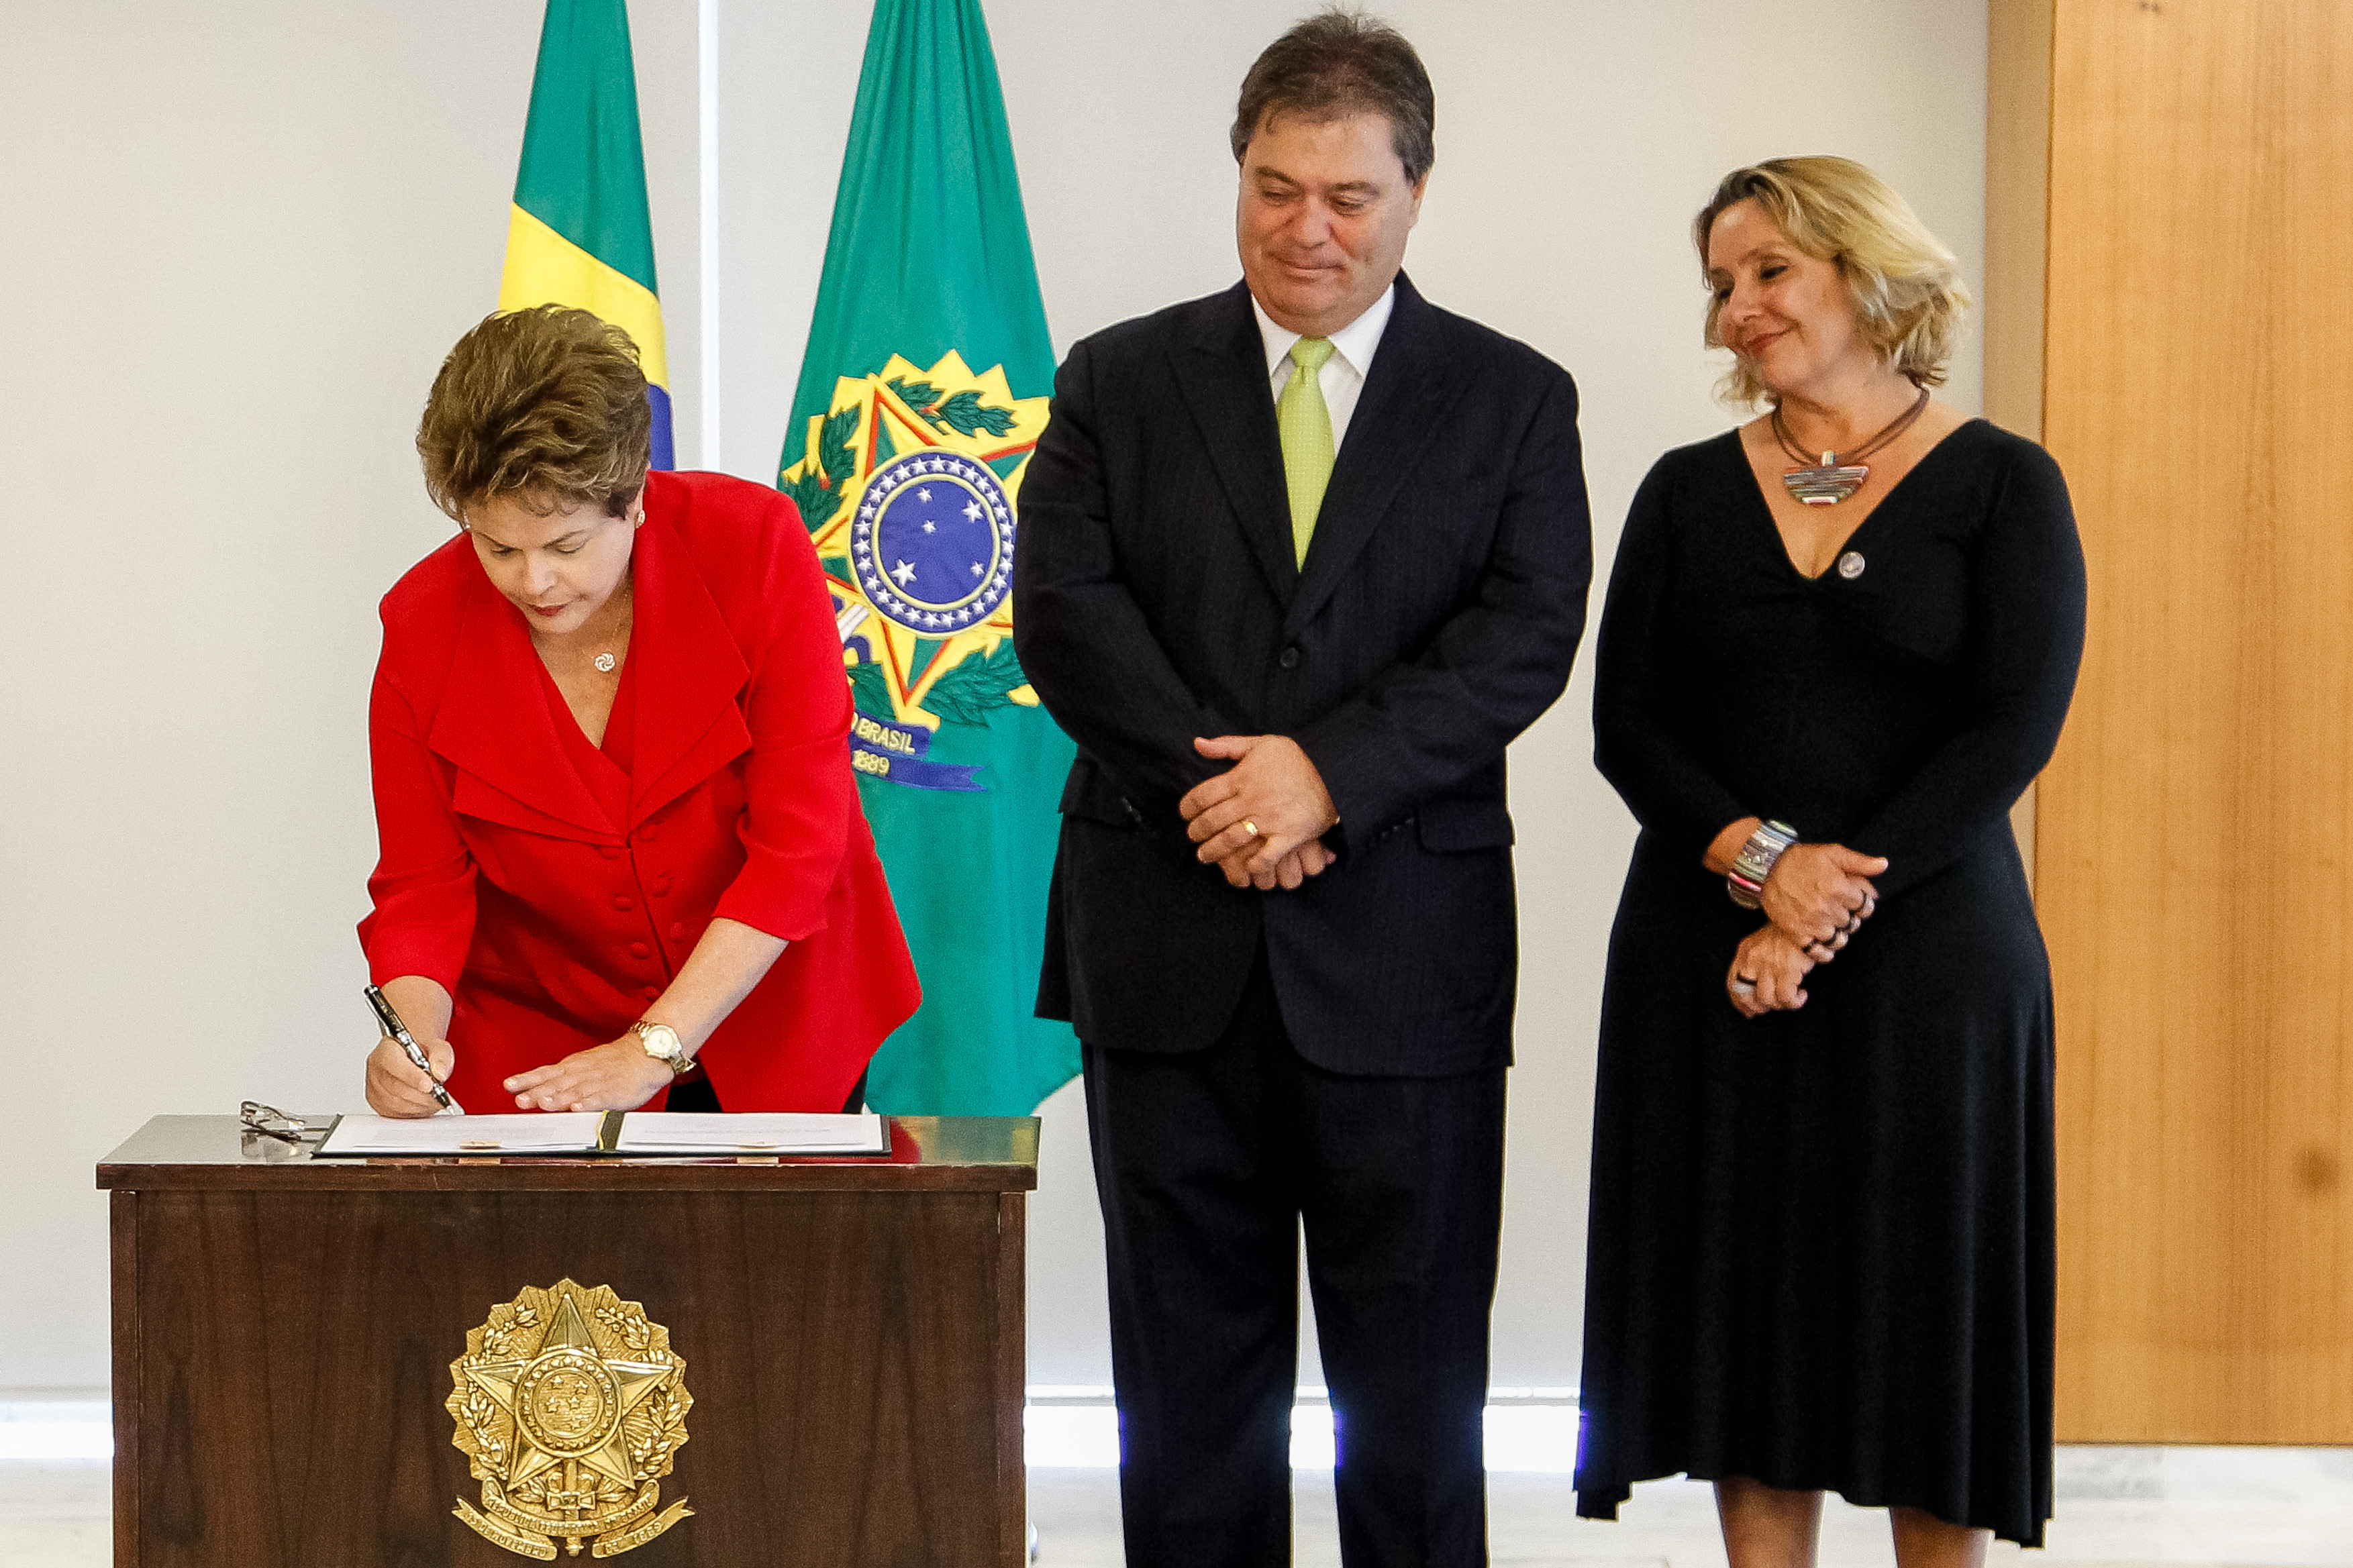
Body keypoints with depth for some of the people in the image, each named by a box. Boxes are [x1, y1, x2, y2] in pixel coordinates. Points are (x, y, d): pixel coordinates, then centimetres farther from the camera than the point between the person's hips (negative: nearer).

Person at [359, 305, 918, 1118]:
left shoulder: (755, 545, -20)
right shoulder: (423, 628, -14)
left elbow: (799, 841, -20)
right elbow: (422, 889, -7)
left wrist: (656, 1048, -24)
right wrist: (414, 1034, -28)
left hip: (774, 1028, -1)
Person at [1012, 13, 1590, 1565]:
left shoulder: (1513, 401, 5)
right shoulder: (1120, 384, 8)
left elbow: (1526, 634, -7)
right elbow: (1063, 610, -3)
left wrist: (1330, 773, -19)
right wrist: (1213, 784, -16)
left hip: (1404, 958, -1)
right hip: (1170, 953, 1)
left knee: (1415, 1391, 6)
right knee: (1188, 1380, 9)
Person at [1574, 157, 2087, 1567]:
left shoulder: (2001, 486, 0)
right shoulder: (1690, 493, 10)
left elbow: (2014, 730, -8)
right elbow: (1629, 721, 3)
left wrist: (1834, 901, -16)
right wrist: (1758, 860, -15)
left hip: (1926, 958, -3)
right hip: (1707, 959, 3)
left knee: (1926, 1314, 0)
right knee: (1750, 1310, 4)